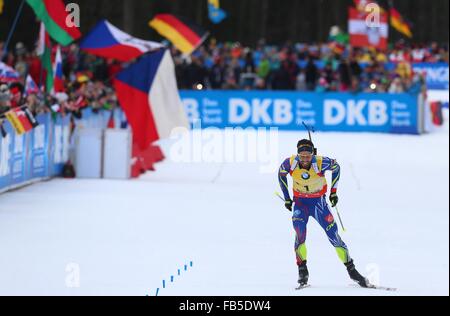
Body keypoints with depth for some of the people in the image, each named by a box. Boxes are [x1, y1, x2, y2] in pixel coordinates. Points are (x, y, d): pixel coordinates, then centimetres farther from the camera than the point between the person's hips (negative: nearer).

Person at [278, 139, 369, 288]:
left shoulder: (320, 163, -24)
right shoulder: (291, 163, -20)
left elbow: (336, 167, -2)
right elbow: (281, 174, 3)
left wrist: (334, 191, 0)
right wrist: (287, 198, 3)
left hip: (319, 202, 0)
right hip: (300, 203, 1)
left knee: (334, 235, -3)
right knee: (300, 232, -24)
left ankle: (351, 270, 8)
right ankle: (302, 269, -14)